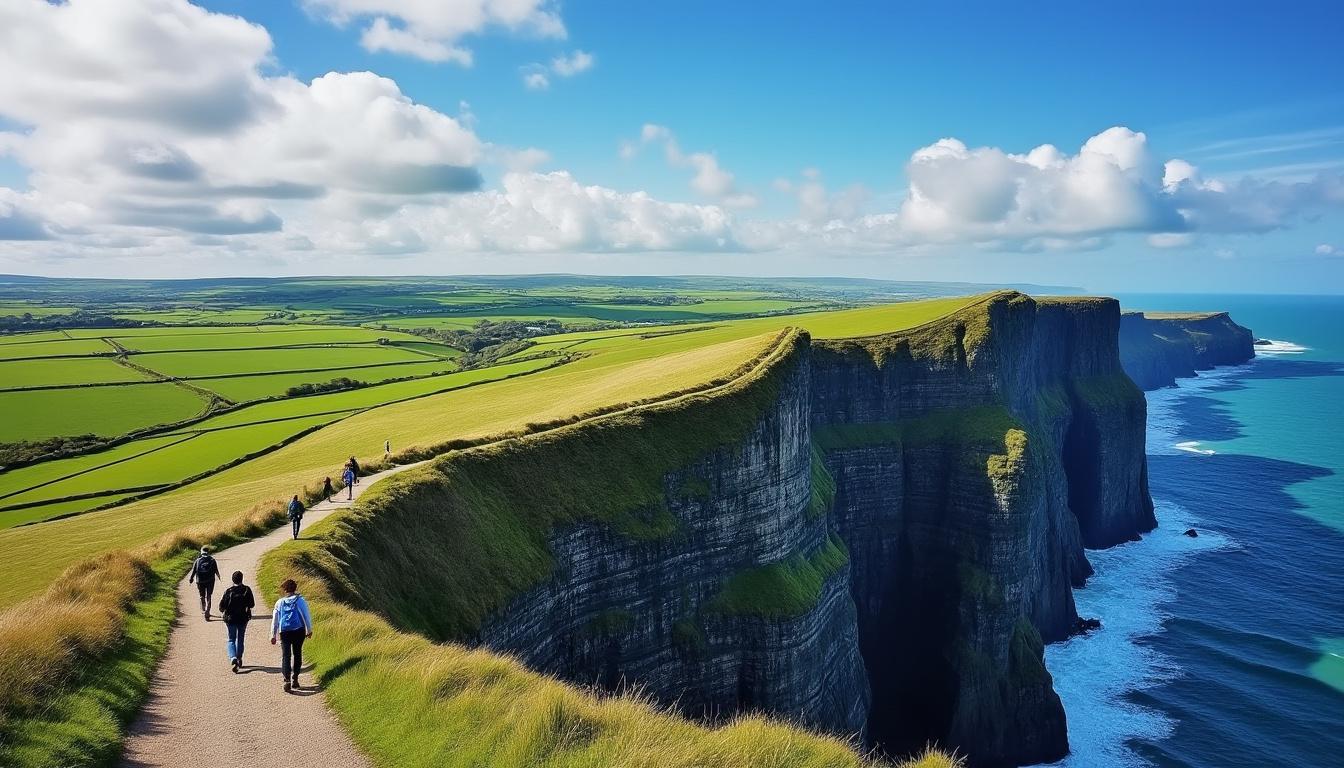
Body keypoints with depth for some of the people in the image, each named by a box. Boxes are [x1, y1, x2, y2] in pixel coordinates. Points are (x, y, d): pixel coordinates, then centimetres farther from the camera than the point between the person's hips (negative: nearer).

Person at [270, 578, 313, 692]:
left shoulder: (279, 603, 7)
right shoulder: (300, 600, 1)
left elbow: (275, 620, 11)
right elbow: (306, 616, 2)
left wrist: (273, 635, 18)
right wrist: (309, 630, 12)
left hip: (284, 632, 0)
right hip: (298, 630, 0)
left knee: (285, 656, -1)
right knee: (297, 654, 14)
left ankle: (287, 680, -17)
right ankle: (295, 679, 13)